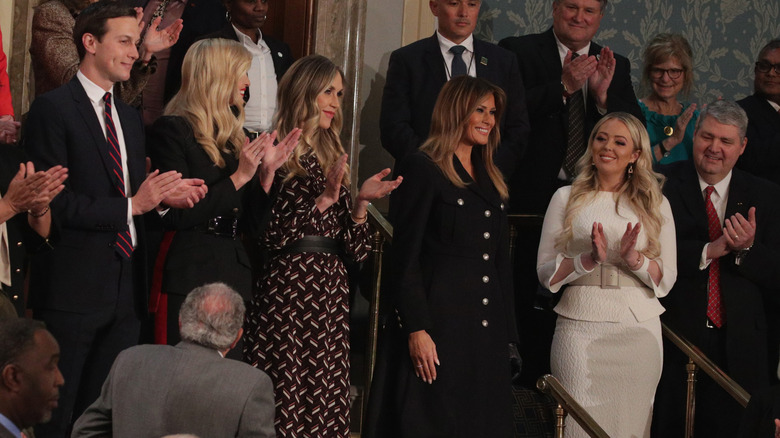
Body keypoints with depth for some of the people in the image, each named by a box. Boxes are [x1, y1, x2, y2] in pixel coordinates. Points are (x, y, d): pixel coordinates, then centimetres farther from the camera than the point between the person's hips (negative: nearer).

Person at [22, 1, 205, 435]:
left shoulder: (131, 117, 18)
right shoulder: (53, 110, -9)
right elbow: (55, 202, -16)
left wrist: (164, 195, -1)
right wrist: (132, 205, -16)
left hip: (125, 287, 8)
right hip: (74, 286, -7)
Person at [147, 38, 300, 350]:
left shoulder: (233, 135, 18)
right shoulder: (172, 130, -4)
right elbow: (178, 215, -14)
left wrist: (268, 171, 4)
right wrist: (238, 178, -12)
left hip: (235, 274, 7)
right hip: (190, 277, -7)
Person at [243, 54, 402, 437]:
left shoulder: (331, 157, 18)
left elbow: (352, 248, 13)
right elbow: (270, 236, -13)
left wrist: (361, 201, -2)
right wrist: (322, 201, -16)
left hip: (331, 291, 7)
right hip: (288, 289, -6)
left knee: (327, 403, 4)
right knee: (287, 397, -7)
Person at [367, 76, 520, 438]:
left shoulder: (491, 179, 18)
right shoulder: (422, 169, -4)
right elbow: (405, 258, -9)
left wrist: (509, 336, 12)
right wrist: (416, 330, -16)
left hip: (488, 334, 7)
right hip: (440, 323, -7)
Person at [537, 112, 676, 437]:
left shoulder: (655, 204, 11)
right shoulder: (567, 198, 9)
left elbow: (666, 281, 7)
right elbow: (546, 273, 4)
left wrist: (634, 258, -12)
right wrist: (590, 259, -12)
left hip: (639, 328, 1)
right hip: (581, 323, -1)